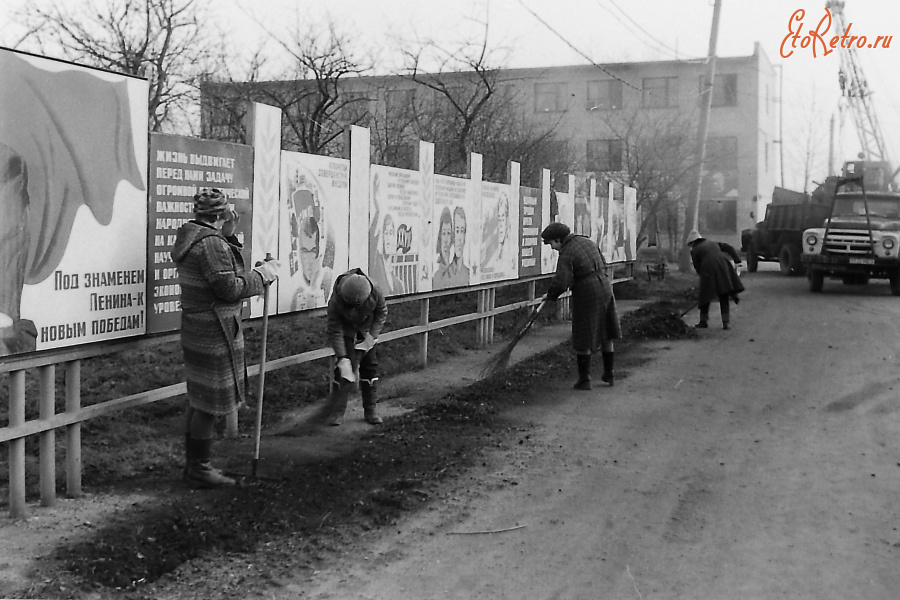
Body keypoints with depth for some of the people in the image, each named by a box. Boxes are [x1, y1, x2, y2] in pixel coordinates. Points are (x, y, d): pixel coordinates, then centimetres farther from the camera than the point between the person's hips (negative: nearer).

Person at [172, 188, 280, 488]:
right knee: (212, 401, -1)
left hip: (196, 329, 11)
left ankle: (193, 462, 28)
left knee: (198, 399, 18)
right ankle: (198, 468, 7)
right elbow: (229, 288, -20)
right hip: (215, 333, -11)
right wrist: (262, 275, -11)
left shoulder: (191, 238, 12)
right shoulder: (212, 244, -21)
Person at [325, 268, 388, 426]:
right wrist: (342, 358, -31)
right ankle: (336, 413, -3)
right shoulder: (335, 301, -34)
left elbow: (382, 313, -8)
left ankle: (370, 410, 17)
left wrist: (372, 336, -17)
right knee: (346, 370, -12)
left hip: (366, 332, 3)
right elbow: (335, 331, -26)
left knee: (370, 368, 4)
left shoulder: (375, 292, -28)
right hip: (347, 333, -3)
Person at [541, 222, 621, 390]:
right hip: (604, 288, 7)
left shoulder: (566, 254, -14)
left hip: (586, 295, -7)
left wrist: (550, 295, -2)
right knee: (606, 335, 16)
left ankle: (584, 379, 11)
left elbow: (560, 283, -20)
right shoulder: (587, 242, 9)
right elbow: (602, 264, 17)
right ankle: (608, 375, 25)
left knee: (583, 339, 5)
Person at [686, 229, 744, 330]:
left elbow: (698, 269, 5)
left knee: (705, 296, 13)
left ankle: (703, 320, 21)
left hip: (709, 271, -4)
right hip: (723, 268, 4)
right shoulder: (713, 243, 25)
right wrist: (737, 261, 8)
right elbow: (729, 248, 15)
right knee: (723, 297, 11)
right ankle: (725, 322, 5)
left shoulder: (694, 250, 11)